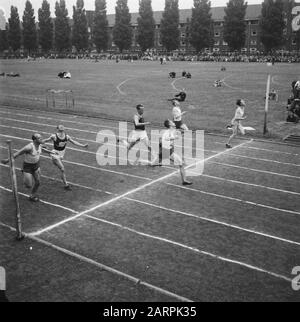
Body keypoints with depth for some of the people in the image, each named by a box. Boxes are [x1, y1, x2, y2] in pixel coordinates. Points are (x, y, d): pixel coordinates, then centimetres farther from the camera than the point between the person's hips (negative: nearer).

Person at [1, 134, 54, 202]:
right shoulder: (30, 147, -32)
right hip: (28, 166, -7)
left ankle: (32, 196, 34)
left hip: (36, 165, 7)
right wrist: (8, 160, -20)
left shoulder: (39, 145, -9)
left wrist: (49, 151, 31)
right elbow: (18, 153, -25)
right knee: (29, 186, -4)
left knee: (38, 182, 11)